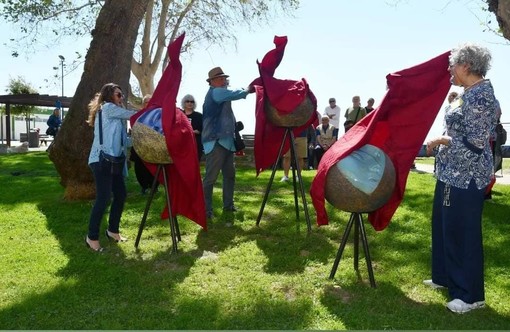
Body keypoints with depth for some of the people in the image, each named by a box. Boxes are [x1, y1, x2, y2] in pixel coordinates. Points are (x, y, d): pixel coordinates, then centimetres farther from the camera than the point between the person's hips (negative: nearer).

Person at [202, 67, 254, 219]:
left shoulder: (222, 95, 22)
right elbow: (234, 94, -17)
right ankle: (206, 210, -4)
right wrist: (247, 90, -3)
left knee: (229, 175, 14)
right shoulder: (215, 92, -7)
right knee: (210, 177, -8)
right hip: (216, 142, -10)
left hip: (227, 142, 10)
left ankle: (228, 205, 23)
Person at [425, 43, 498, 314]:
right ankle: (445, 277, 34)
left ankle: (470, 295, 14)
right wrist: (442, 142, 13)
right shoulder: (470, 93, 11)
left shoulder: (480, 96, -19)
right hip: (453, 172, 10)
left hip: (466, 176, -10)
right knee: (443, 225, 19)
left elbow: (475, 144, -23)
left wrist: (440, 140, -14)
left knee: (462, 232, -1)